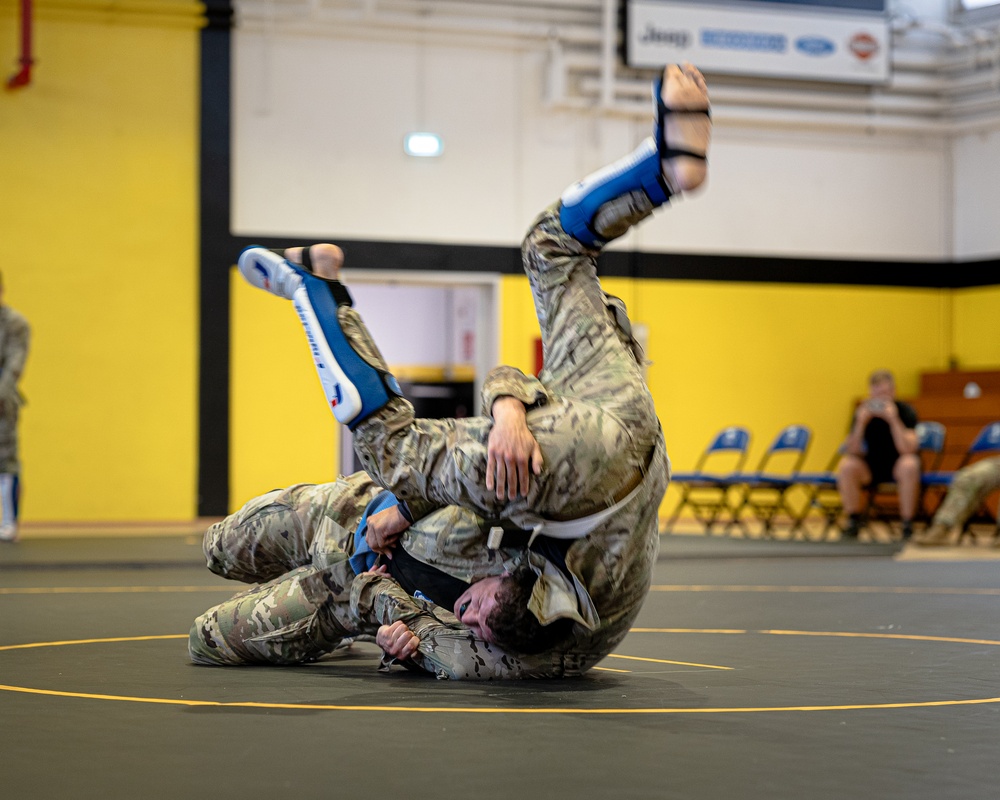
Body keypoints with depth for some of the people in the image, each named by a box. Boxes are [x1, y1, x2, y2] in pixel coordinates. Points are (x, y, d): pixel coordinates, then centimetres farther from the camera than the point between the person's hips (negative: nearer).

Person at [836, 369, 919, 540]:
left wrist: (894, 420, -34)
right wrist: (861, 423, -26)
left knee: (909, 465, -36)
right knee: (846, 466, -27)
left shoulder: (905, 411, -11)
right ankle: (853, 522, -11)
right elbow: (851, 452, -13)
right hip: (871, 467, 2)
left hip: (897, 466, -2)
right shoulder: (863, 412, -4)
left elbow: (907, 449, -26)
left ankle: (907, 525, -23)